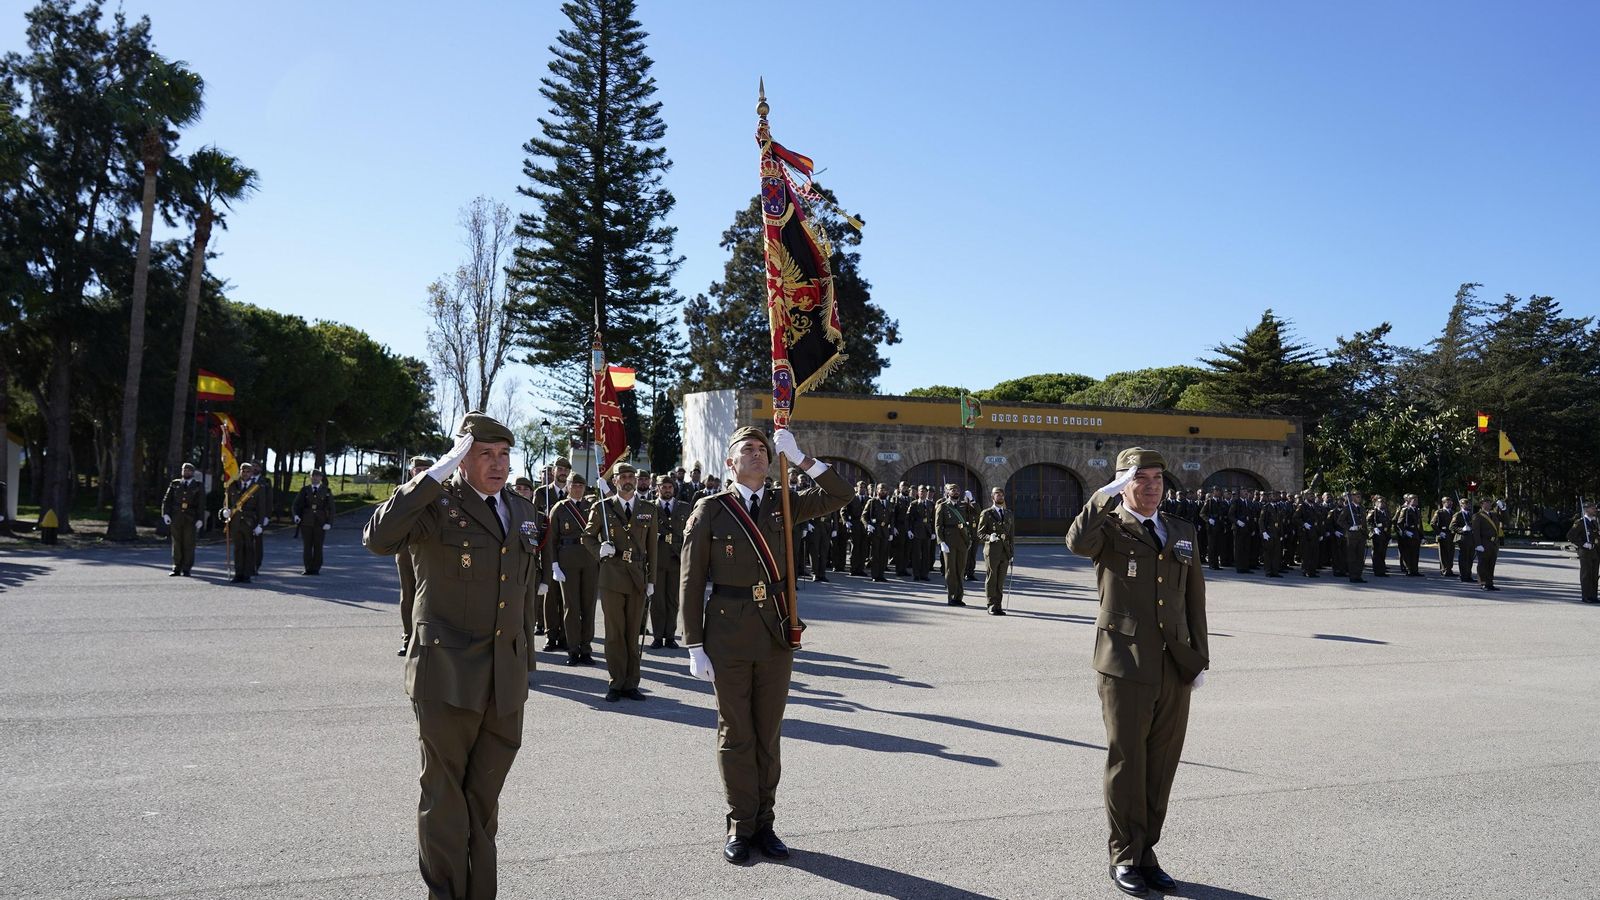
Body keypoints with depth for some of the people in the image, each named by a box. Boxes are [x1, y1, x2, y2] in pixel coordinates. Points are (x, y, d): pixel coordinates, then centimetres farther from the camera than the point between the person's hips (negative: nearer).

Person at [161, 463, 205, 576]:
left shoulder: (198, 486, 7)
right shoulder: (175, 484, 12)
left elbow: (201, 504, 2)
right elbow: (167, 500, 8)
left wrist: (200, 519, -6)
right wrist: (166, 513, -6)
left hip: (191, 520, -2)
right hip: (176, 518, 2)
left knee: (189, 544, -2)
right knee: (176, 543, 3)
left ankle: (186, 569, 4)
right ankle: (176, 568, 7)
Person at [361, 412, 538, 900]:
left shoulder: (521, 511, 12)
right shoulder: (436, 504, -7)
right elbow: (378, 538, -28)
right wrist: (437, 473, -25)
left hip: (506, 682, 6)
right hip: (448, 676, -5)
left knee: (485, 798, 15)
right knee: (445, 796, 7)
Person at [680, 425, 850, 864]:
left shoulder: (782, 505, 9)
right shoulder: (710, 510, -1)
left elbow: (840, 496, 1)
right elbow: (691, 582, -3)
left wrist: (800, 458, -8)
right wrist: (695, 646, -7)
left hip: (776, 633, 3)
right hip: (728, 635, -3)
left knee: (768, 734, 10)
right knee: (736, 735, 5)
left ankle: (764, 824, 22)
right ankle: (740, 827, 18)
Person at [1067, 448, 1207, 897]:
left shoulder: (1183, 532, 13)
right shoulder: (1110, 528, -2)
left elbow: (1194, 600, 15)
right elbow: (1078, 542, -27)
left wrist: (1200, 658, 12)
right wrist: (1108, 493, -23)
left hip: (1176, 669, 5)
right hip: (1126, 666, -4)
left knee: (1161, 768, 11)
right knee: (1127, 764, 4)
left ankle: (1146, 851, 25)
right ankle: (1124, 857, 18)